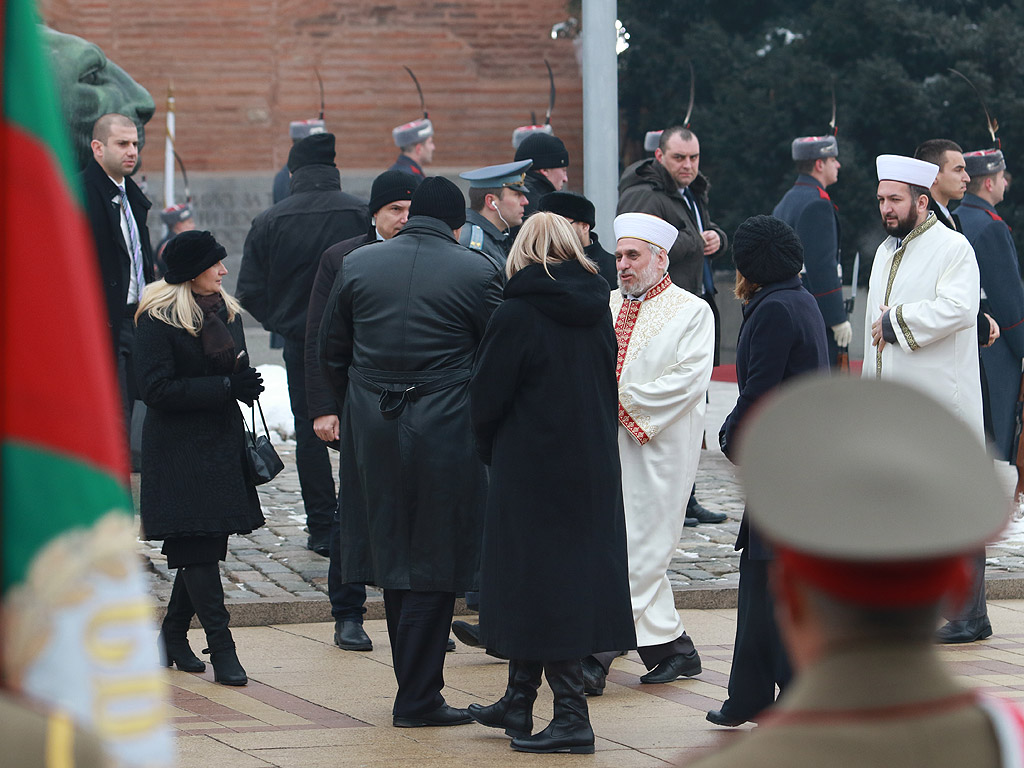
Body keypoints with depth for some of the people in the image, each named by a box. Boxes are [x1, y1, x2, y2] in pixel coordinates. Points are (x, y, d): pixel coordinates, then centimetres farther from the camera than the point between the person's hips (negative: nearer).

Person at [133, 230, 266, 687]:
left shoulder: (226, 311, 11)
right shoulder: (158, 319, -10)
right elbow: (156, 389, -15)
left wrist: (246, 381, -4)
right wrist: (225, 386, -19)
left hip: (223, 440, 7)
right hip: (180, 448, -7)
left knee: (203, 546, 9)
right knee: (198, 548, -8)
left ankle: (173, 637, 22)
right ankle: (221, 648, -8)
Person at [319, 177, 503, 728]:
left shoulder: (356, 265, 3)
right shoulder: (476, 273, -7)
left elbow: (331, 354, 9)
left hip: (372, 433, 4)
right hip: (445, 434, -4)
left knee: (393, 557, 15)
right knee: (434, 564, 2)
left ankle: (415, 687, 22)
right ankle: (418, 700, 3)